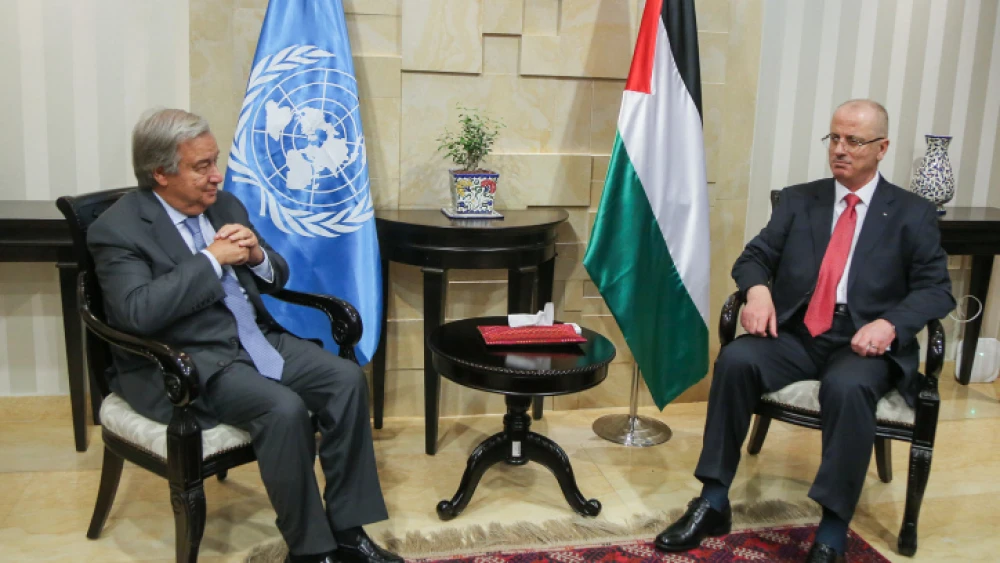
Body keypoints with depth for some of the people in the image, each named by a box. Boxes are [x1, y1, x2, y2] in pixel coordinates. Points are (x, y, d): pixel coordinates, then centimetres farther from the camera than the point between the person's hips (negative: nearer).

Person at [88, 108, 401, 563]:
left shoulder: (225, 205, 10)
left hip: (255, 338, 7)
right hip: (185, 363, -7)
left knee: (347, 379, -15)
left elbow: (276, 278, 17)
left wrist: (258, 256, -7)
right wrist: (212, 259, -20)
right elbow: (138, 313, -24)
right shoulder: (117, 229, -9)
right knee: (284, 408, -31)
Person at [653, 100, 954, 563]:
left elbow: (937, 290, 1)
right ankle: (713, 503, -19)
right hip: (796, 334, 3)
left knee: (847, 386, -37)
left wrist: (890, 323, -20)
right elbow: (754, 257, 10)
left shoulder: (913, 215, 7)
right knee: (736, 359, -28)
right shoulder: (798, 200, 15)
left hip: (863, 343, -2)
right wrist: (758, 289, -15)